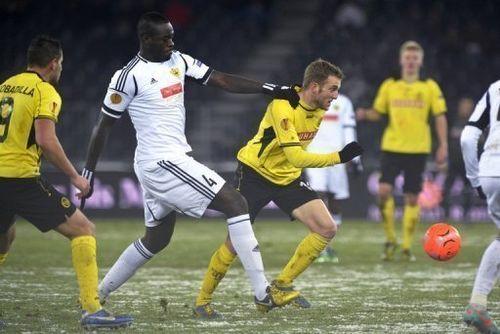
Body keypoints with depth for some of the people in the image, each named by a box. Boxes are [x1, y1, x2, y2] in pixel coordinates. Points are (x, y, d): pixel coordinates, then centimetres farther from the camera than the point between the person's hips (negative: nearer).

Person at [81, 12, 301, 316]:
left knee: (156, 240, 19)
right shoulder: (130, 77, -12)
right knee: (236, 203, -13)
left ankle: (97, 294, 27)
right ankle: (263, 293, -14)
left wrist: (270, 89, -1)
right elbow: (104, 126, -5)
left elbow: (222, 80, 7)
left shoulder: (178, 61, 9)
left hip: (173, 160, 9)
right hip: (162, 162, -9)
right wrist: (88, 172, -4)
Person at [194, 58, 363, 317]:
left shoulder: (319, 109, -4)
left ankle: (283, 284, 5)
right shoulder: (282, 107, -28)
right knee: (236, 242, -9)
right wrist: (339, 157, -36)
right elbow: (297, 158, -33)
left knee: (327, 229, -8)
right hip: (254, 173, -7)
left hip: (288, 177, 7)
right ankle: (202, 300, 10)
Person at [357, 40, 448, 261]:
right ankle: (390, 239, 3)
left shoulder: (430, 87, 2)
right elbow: (378, 113, 12)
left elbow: (440, 118, 3)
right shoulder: (389, 86, 6)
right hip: (392, 147, 1)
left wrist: (443, 146, -4)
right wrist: (365, 114, -10)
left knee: (412, 198, 2)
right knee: (384, 190, -14)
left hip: (418, 149, 0)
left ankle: (407, 247, 12)